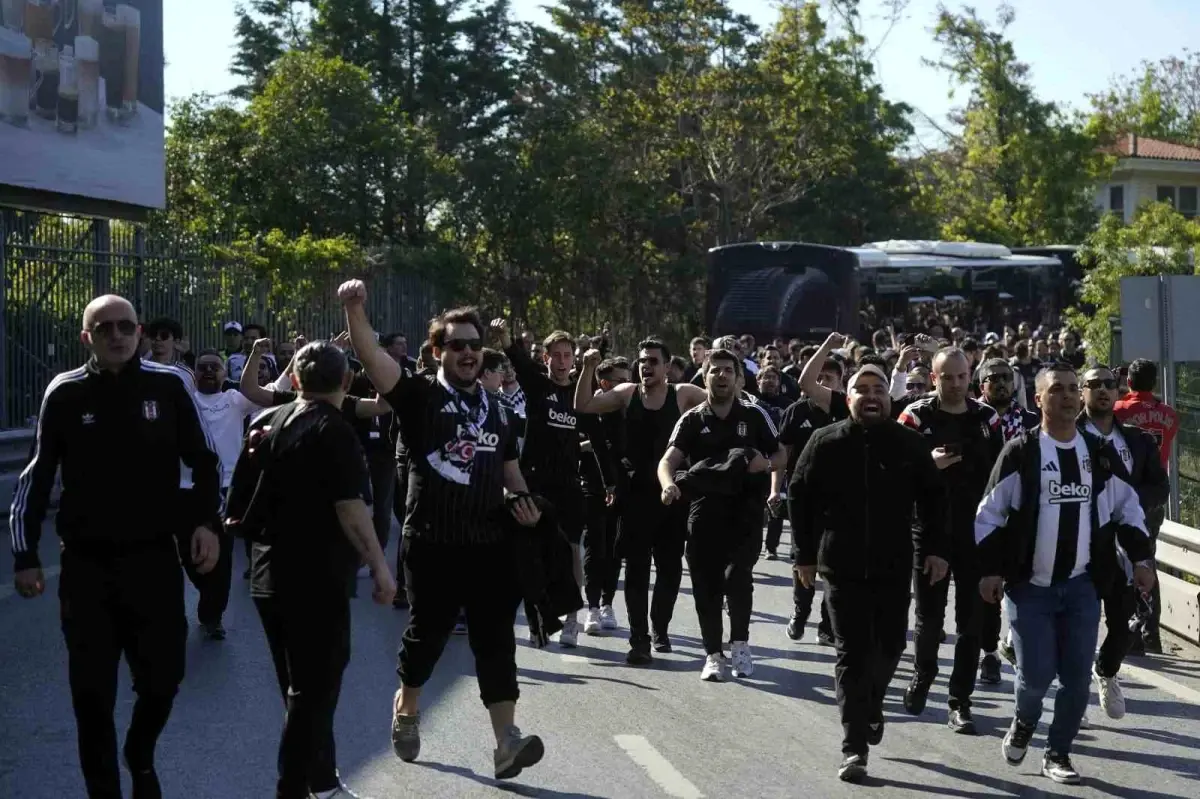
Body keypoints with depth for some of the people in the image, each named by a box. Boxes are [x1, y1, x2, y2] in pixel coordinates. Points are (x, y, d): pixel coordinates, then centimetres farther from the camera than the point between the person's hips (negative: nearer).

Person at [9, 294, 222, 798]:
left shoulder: (168, 386, -4)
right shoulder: (65, 394, -3)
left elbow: (203, 460, 7)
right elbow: (38, 477, 5)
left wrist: (206, 521, -6)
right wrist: (25, 555, 3)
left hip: (155, 558, 0)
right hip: (86, 564, 0)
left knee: (163, 676, 5)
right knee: (92, 691, 2)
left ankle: (140, 757, 37)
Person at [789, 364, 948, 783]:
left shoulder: (909, 443, 1)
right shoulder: (826, 442, -2)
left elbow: (933, 497, 8)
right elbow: (800, 496, 4)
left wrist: (934, 549, 1)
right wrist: (806, 554, 3)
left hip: (894, 565, 2)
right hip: (843, 567, -2)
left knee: (890, 646, 11)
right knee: (852, 655, -2)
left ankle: (871, 704, 43)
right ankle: (854, 748, 1)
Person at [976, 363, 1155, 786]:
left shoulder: (1100, 453, 6)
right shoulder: (1020, 452, -7)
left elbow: (1128, 508, 16)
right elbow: (990, 514, -4)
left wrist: (1141, 559, 8)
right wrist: (989, 569, -8)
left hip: (1082, 586, 4)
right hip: (1029, 586, -3)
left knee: (1077, 677, 2)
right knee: (1036, 674, -6)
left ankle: (1058, 753, 20)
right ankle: (1023, 721, 27)